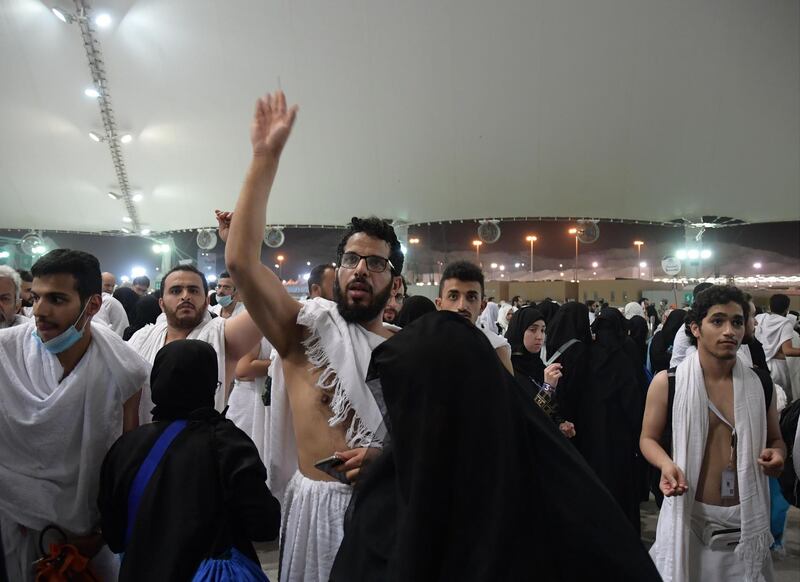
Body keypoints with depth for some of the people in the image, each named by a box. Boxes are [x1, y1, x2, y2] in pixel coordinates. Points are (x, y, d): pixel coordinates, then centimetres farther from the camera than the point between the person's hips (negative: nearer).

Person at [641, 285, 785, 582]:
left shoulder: (760, 385, 0)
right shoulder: (667, 382, -10)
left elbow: (775, 440, 14)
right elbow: (648, 438, 0)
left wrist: (777, 456, -8)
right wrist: (666, 465, -21)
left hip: (747, 518, 2)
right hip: (689, 515, -2)